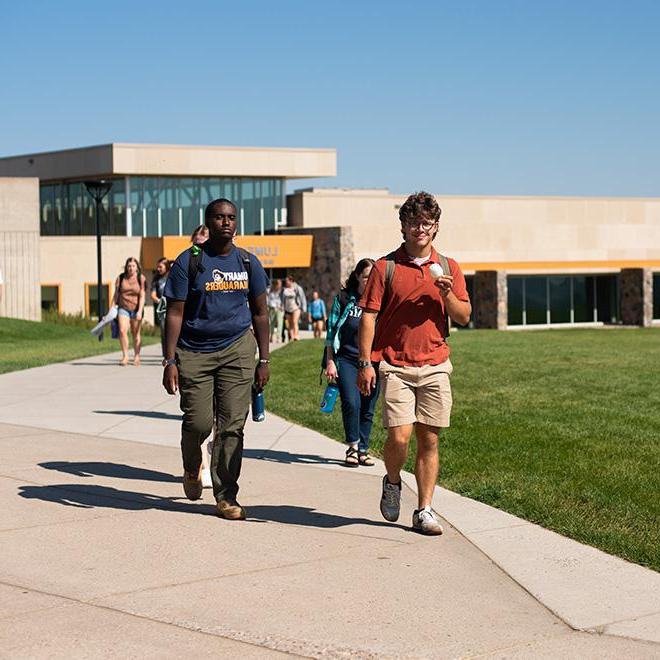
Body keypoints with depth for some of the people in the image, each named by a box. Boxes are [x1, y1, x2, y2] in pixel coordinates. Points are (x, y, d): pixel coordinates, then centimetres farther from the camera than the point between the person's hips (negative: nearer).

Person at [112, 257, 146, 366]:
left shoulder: (141, 279, -5)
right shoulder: (121, 278, 1)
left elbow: (142, 296, -8)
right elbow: (116, 295, 6)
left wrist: (140, 311, -16)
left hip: (136, 309, -1)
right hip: (123, 308, 1)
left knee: (136, 334, 6)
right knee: (122, 331, -17)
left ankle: (136, 356, 20)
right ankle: (125, 356, -11)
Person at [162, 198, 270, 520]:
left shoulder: (248, 262, 7)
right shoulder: (189, 261, -3)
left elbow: (259, 313, 14)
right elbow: (175, 313, -4)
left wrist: (264, 360, 9)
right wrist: (170, 361, -10)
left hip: (237, 349, 2)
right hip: (194, 352, -2)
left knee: (232, 425, -4)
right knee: (198, 421, -4)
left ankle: (226, 497, 4)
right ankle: (191, 468, 30)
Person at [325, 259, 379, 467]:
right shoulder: (343, 299, 2)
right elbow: (332, 332, 5)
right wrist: (330, 362, 0)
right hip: (346, 360, -2)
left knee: (368, 408, 5)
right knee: (351, 403, -17)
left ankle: (362, 450, 18)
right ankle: (352, 447, -2)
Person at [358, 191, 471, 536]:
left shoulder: (448, 268, 10)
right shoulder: (385, 267, 1)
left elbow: (464, 317, 9)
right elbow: (368, 316, -1)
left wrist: (447, 294, -10)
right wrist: (365, 362, -9)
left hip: (435, 367, 3)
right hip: (396, 366, -3)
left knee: (429, 441, 3)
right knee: (399, 436, -12)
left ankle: (424, 511, 11)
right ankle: (392, 482, 19)